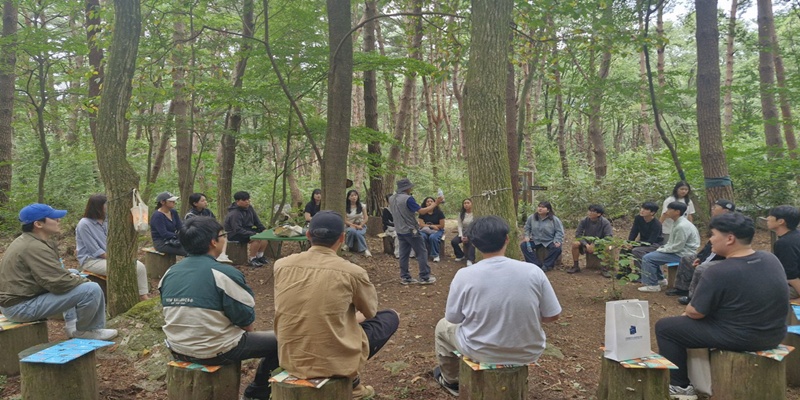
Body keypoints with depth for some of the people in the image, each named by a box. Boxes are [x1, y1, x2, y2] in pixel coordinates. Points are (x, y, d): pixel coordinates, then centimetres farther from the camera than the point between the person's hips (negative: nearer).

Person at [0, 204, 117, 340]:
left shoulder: (28, 241, 10)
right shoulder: (35, 247, -23)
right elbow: (60, 283, -25)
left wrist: (72, 276, 4)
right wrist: (85, 282, -8)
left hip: (17, 297, 11)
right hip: (22, 306, -11)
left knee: (73, 275, 25)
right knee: (92, 290, -20)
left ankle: (73, 325, 19)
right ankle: (84, 330, 5)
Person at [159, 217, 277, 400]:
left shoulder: (169, 273, 0)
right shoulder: (225, 274, -20)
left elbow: (178, 315, 11)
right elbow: (245, 318, -15)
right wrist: (250, 330, 9)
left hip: (178, 350, 7)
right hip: (215, 351, -7)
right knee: (279, 341, 9)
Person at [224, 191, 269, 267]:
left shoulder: (249, 208, 2)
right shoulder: (234, 214, -24)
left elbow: (257, 221, 11)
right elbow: (238, 230, -29)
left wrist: (263, 229, -4)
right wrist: (252, 234, -34)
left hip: (247, 230, 9)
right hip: (235, 235, -9)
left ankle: (260, 256, 6)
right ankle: (251, 259, -12)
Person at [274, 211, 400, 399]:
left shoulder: (281, 265, -4)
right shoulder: (352, 272, -15)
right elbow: (371, 311, 4)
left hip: (290, 359, 5)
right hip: (335, 361, -5)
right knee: (391, 316, 17)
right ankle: (350, 382, 23)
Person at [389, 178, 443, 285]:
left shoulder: (391, 199, 5)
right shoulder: (408, 199, -19)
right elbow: (422, 211, -20)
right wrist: (435, 203, -12)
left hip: (400, 231, 8)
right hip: (410, 231, -8)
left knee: (404, 254, 10)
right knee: (422, 253, 1)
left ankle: (405, 277, 12)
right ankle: (424, 277, 2)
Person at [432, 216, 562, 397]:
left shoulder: (464, 275, -18)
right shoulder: (533, 272, -15)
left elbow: (453, 318, -6)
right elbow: (552, 316, -5)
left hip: (481, 353, -2)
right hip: (528, 353, 2)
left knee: (443, 326, 28)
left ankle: (450, 380, 48)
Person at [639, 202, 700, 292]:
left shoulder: (682, 226, -25)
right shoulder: (678, 223, 8)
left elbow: (676, 247, -24)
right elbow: (672, 242, 18)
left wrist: (661, 250, -11)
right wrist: (661, 248, 4)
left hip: (682, 255, -11)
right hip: (678, 250, 11)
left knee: (647, 258, -15)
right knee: (651, 255, 19)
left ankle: (652, 285, -4)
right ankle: (660, 280, 27)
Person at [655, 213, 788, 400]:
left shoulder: (718, 272, -24)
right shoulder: (771, 259, -1)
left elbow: (695, 313, -16)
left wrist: (687, 310, 7)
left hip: (738, 338, -8)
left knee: (664, 327, 6)